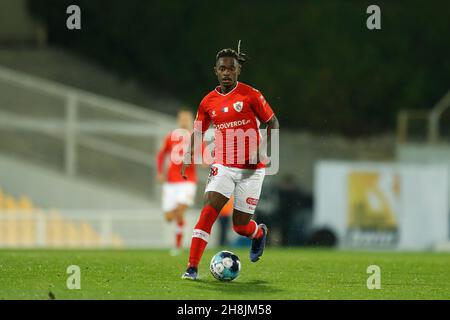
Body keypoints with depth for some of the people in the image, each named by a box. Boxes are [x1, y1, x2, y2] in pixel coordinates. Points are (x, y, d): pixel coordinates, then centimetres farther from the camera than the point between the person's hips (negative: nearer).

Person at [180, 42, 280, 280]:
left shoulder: (250, 95, -6)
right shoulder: (209, 102, 3)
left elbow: (272, 122, 2)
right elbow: (197, 132, 13)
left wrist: (265, 151, -12)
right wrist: (188, 159, -2)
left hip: (251, 169, -2)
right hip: (223, 166, 2)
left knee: (240, 226, 3)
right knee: (208, 211, -18)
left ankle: (259, 233, 41)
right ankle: (192, 267, -16)